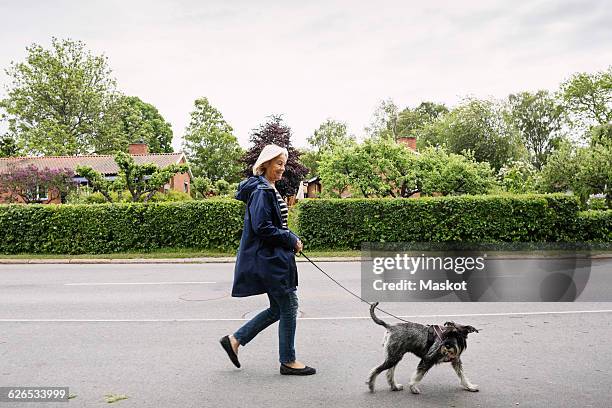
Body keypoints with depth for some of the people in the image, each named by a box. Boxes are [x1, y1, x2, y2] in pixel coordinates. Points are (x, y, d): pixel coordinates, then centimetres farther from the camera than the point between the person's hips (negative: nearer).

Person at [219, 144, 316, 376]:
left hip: (274, 258, 11)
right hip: (269, 259, -11)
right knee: (289, 307, 0)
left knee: (278, 309, 15)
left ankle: (234, 340, 22)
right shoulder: (262, 191, -16)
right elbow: (262, 227, -23)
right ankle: (288, 361, 15)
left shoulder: (269, 189, 16)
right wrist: (291, 240, -14)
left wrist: (292, 239, 6)